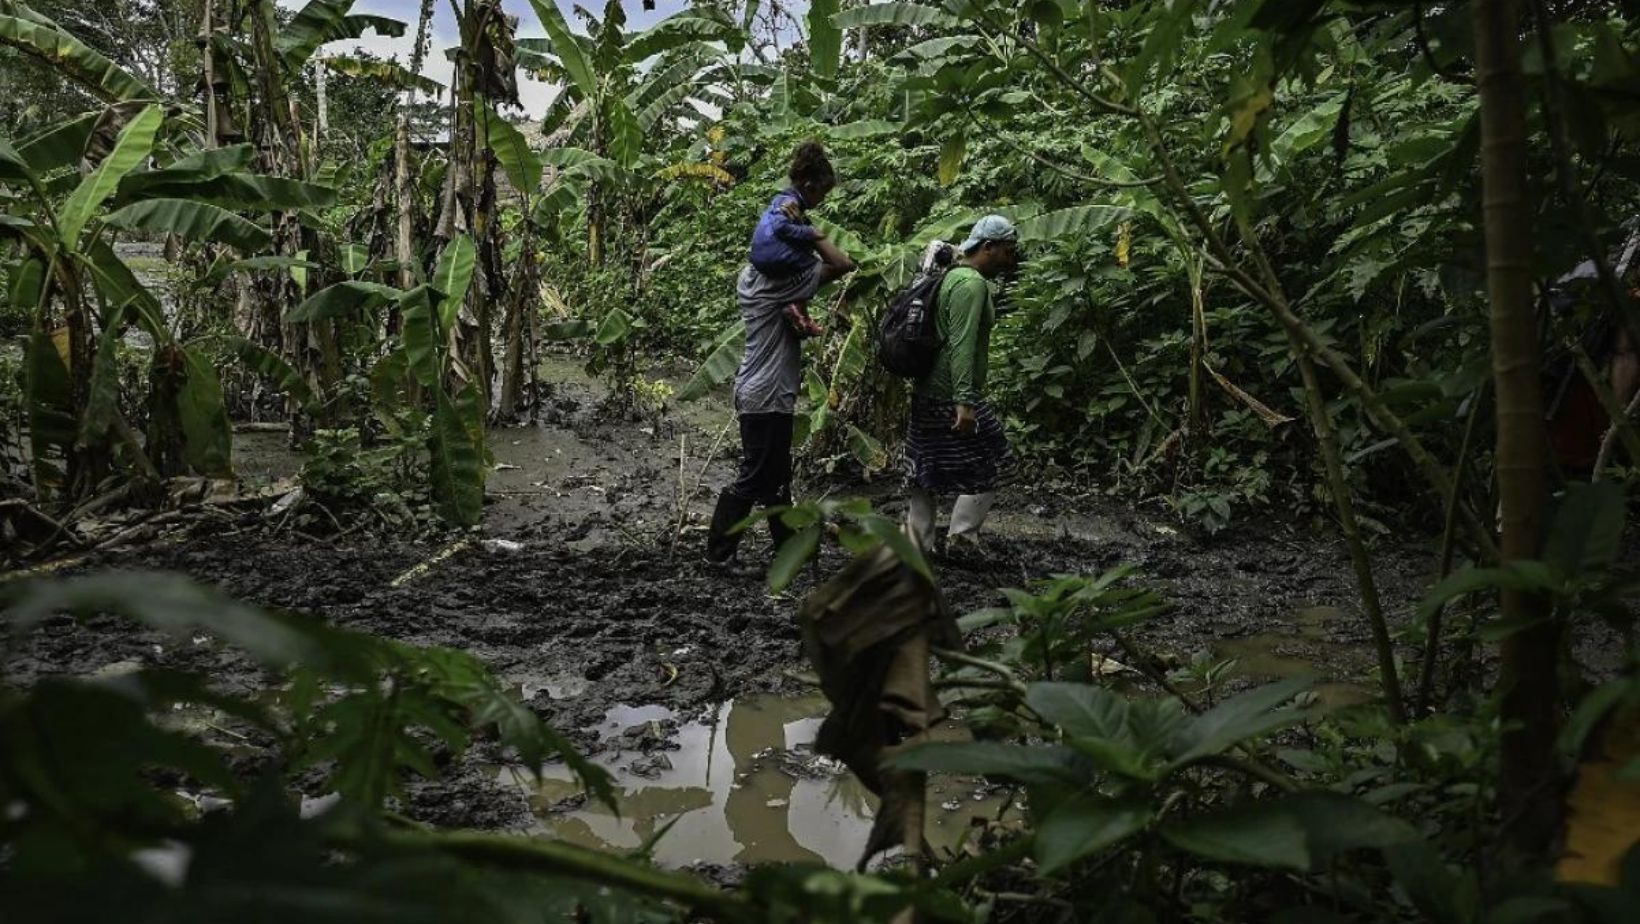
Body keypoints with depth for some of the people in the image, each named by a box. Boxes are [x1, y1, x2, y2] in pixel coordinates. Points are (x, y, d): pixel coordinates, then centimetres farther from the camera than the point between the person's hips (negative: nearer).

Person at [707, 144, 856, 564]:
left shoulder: (750, 277, 9)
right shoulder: (779, 281, -19)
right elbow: (843, 264, -21)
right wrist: (811, 233, -10)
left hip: (756, 391, 10)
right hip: (767, 396, -10)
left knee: (775, 474, 17)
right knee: (755, 478, -1)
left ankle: (788, 544, 27)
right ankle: (718, 552, 6)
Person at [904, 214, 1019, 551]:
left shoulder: (954, 276, 17)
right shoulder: (972, 284, -15)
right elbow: (962, 346, -24)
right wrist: (965, 401, -28)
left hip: (926, 394, 10)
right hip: (951, 397, -10)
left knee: (925, 474, 11)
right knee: (988, 467, 2)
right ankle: (960, 539, 3)